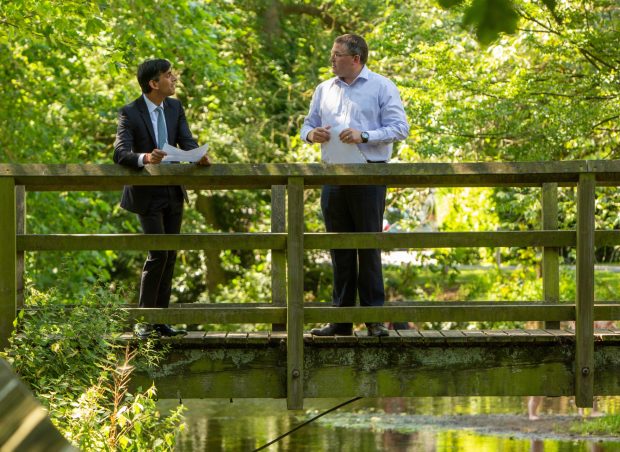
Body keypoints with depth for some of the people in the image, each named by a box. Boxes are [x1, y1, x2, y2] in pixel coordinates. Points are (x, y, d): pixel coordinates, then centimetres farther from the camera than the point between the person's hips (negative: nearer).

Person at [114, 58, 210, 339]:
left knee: (170, 255, 7)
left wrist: (198, 156, -27)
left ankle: (161, 321, 13)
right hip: (147, 193, -6)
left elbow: (187, 141, -4)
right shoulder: (130, 113, -14)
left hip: (173, 191, 6)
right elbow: (120, 153, -23)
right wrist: (145, 158, -44)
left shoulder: (175, 108, 4)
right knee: (157, 253, -14)